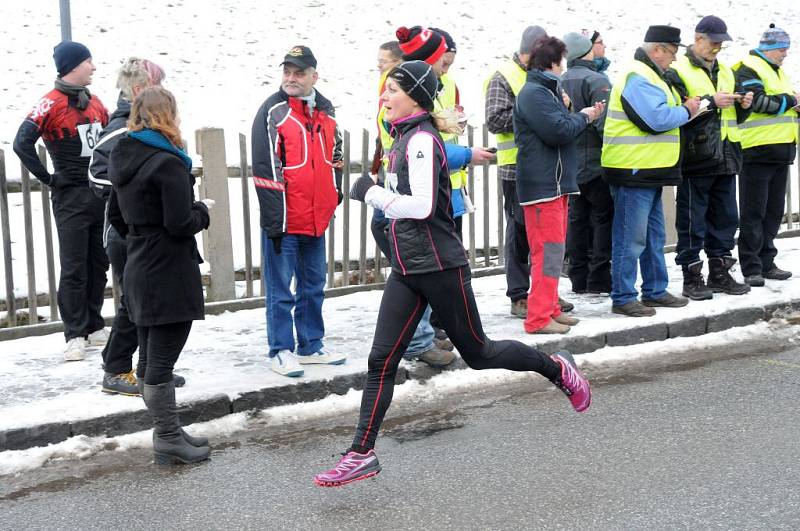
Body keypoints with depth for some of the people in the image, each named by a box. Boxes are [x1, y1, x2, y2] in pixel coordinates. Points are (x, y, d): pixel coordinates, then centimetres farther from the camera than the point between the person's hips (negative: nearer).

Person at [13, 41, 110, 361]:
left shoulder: (94, 102, 12)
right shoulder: (51, 104, -11)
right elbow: (22, 144, -18)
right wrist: (49, 179, -13)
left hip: (102, 193, 7)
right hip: (71, 197, -7)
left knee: (99, 264, 12)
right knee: (74, 269, -4)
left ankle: (95, 328, 23)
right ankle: (75, 336, 2)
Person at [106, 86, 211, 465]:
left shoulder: (123, 159, 9)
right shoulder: (168, 164, -18)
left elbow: (116, 215, 18)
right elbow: (180, 224, -20)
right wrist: (203, 210, -2)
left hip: (138, 271, 9)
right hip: (170, 276, -9)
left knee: (149, 359, 14)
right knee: (162, 361, -2)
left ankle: (166, 432, 26)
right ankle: (168, 440, 8)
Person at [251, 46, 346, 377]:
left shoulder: (325, 110, 9)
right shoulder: (273, 112, -11)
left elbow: (335, 153, 24)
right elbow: (265, 169, -14)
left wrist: (334, 194, 15)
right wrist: (274, 221, -16)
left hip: (317, 218, 7)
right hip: (285, 220, -6)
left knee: (313, 286, 15)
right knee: (281, 290, 2)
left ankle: (311, 346, 27)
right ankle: (281, 351, 12)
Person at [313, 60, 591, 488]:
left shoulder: (421, 140, -16)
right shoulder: (404, 138, 12)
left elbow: (421, 206, -25)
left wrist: (371, 193, -19)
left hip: (439, 267, -8)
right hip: (407, 269, 8)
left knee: (477, 353, 6)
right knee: (381, 360, 2)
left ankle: (557, 369, 28)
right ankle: (362, 454, 5)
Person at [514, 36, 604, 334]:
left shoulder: (546, 91, 20)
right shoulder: (534, 93, -14)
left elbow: (561, 126, 17)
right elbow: (559, 131, -22)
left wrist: (583, 117, 2)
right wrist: (583, 118, -5)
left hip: (554, 182, 11)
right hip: (542, 184, -11)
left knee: (554, 249, 15)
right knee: (548, 251, -10)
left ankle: (550, 309, 23)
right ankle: (539, 318, -8)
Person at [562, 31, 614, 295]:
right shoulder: (596, 80, -14)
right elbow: (605, 123, -21)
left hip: (570, 164, 7)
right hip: (595, 163, -7)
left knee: (577, 219, 12)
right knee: (604, 218, 1)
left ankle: (578, 279, 16)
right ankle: (599, 279, 1)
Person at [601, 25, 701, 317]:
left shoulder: (648, 76, 19)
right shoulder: (638, 78, -16)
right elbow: (655, 119, -24)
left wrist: (682, 110, 6)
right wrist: (686, 111, -9)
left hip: (648, 172, 11)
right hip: (633, 172, -11)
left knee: (654, 236, 17)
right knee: (630, 238, -6)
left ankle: (655, 291, 27)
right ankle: (623, 298, 1)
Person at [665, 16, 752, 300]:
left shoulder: (725, 71, 19)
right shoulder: (678, 71, -5)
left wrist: (742, 104, 5)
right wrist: (710, 102, -19)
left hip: (725, 159, 7)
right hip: (695, 158, -7)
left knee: (725, 218, 12)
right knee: (692, 221, -1)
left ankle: (720, 274, 22)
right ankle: (692, 278, 6)